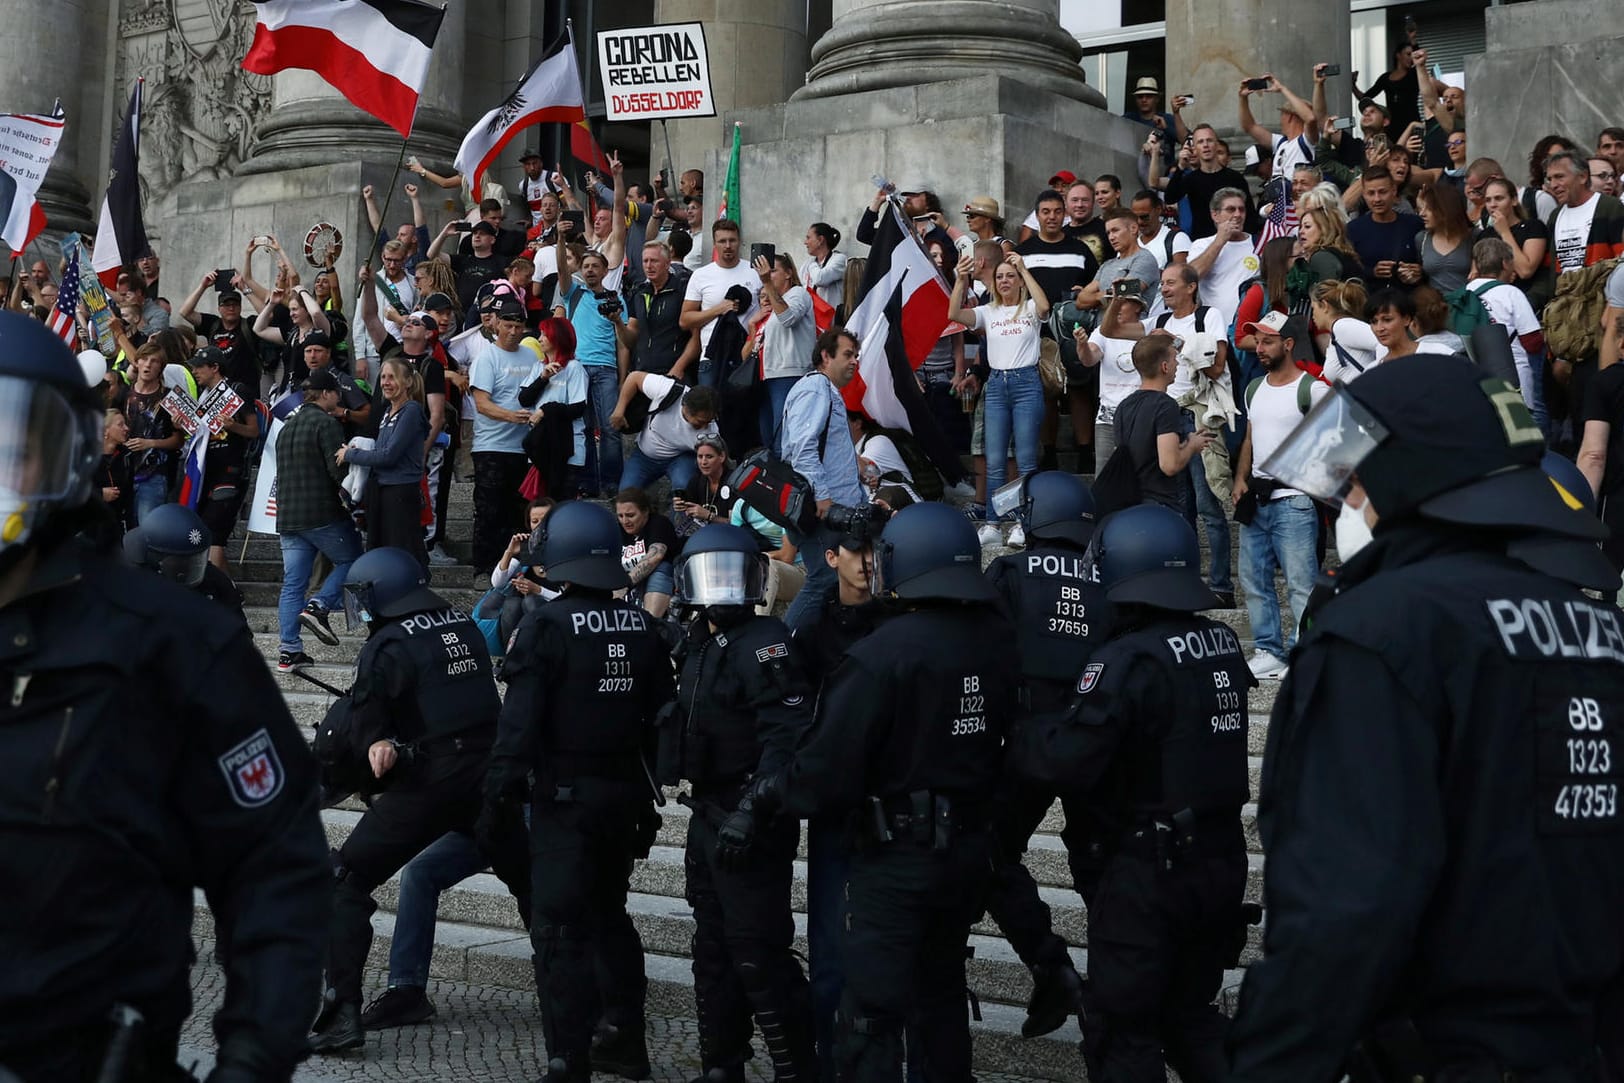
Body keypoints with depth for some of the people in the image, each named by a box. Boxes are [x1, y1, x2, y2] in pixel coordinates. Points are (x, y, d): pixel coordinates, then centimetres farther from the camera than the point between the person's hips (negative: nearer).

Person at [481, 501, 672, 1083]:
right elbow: (661, 714, 9)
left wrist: (499, 792, -12)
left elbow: (520, 719, -17)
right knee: (609, 912, 21)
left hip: (566, 795, -7)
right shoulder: (641, 626, 5)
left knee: (559, 928, -3)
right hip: (626, 791, 7)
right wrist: (649, 790, 17)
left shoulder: (548, 626, -13)